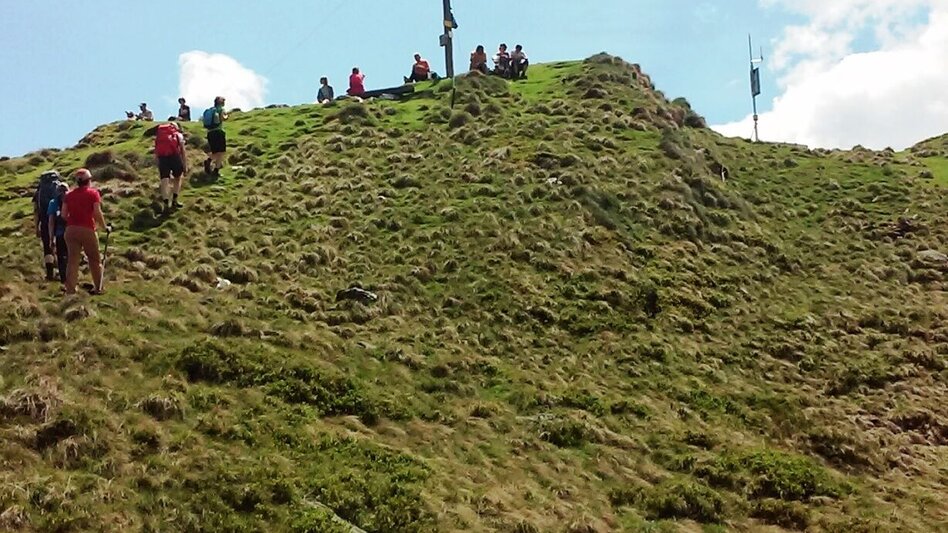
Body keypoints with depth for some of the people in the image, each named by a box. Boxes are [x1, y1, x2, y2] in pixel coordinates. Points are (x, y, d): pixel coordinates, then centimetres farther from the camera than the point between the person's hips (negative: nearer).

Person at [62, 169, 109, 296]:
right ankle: (97, 288, 17)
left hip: (71, 229, 3)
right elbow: (97, 213, -11)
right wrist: (104, 226, 2)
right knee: (94, 259, 11)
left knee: (72, 260, 4)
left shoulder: (69, 195, 9)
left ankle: (70, 290, -1)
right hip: (87, 229, -3)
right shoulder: (93, 193, -3)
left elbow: (63, 215, 4)